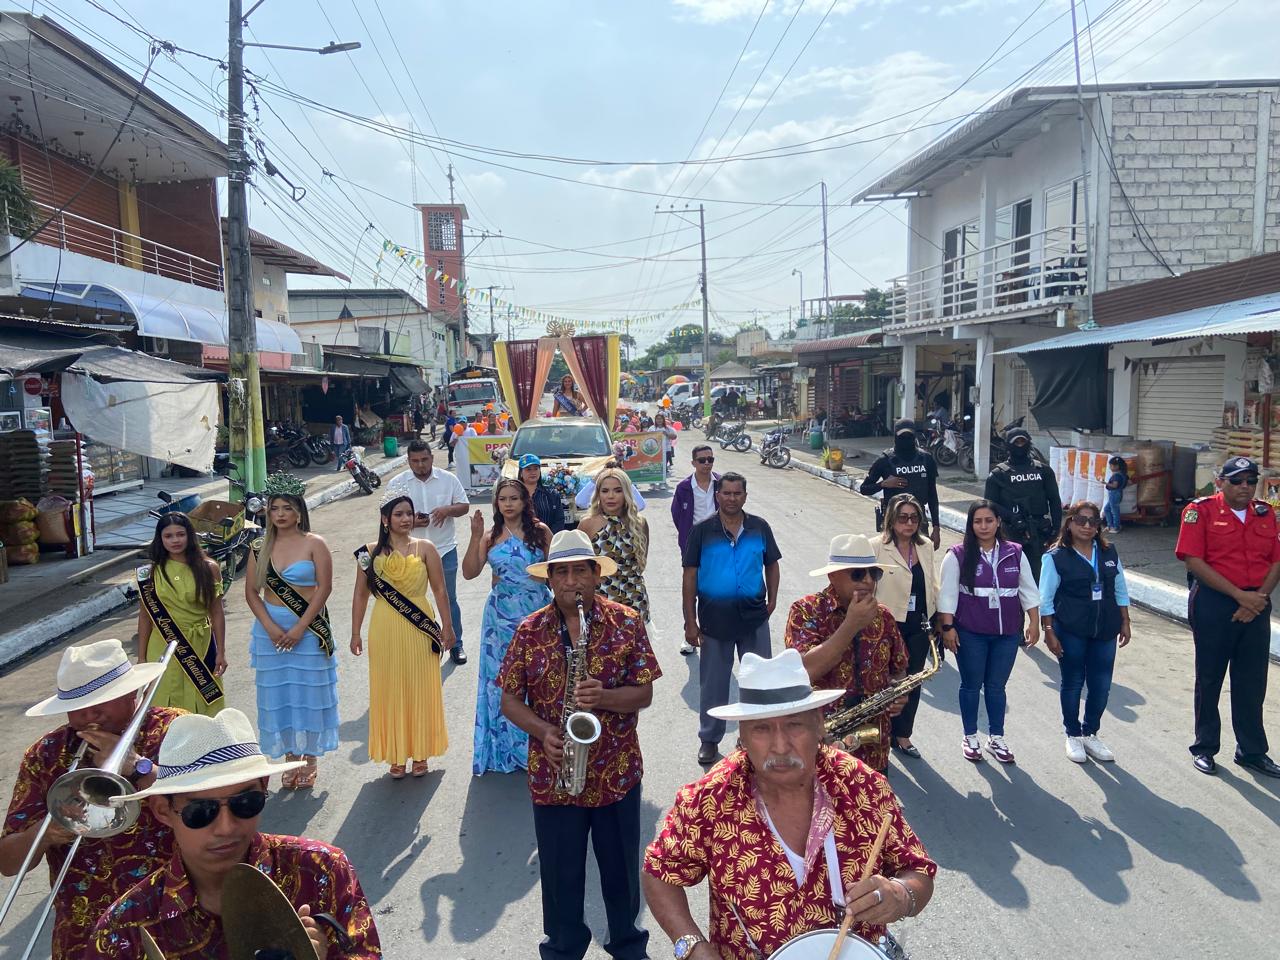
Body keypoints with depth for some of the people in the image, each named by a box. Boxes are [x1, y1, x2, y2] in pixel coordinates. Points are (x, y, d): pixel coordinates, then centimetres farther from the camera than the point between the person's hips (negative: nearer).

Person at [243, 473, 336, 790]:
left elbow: (324, 588, -9)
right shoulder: (260, 548, 6)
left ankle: (309, 761, 16)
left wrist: (300, 628, -15)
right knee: (278, 695, 8)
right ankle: (290, 760, 21)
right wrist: (271, 627, -9)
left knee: (308, 691, 3)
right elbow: (251, 592, 4)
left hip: (308, 629, -3)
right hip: (270, 630, 3)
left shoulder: (314, 544, -5)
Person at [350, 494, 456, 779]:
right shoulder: (371, 552, 1)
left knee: (421, 689, 7)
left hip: (420, 630, -1)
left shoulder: (425, 548, -1)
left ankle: (420, 754, 21)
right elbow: (361, 594, 6)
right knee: (390, 690, 7)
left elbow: (440, 590, 2)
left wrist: (446, 626, 0)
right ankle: (397, 755, 21)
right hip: (385, 630, 1)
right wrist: (356, 633, 4)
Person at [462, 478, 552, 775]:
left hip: (538, 609, -1)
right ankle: (510, 746, 22)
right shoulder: (491, 536, 2)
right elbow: (469, 572, -8)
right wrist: (475, 536, -15)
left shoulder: (540, 531, -1)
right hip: (503, 614, 1)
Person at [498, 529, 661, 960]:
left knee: (622, 868, 17)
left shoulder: (627, 623, -6)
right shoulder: (530, 631, -3)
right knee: (560, 874, 14)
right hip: (551, 776, 0)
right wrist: (542, 731, -16)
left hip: (618, 773, 0)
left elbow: (644, 693, -6)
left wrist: (603, 697, -25)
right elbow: (509, 699, 1)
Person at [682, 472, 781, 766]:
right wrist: (690, 621, -6)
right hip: (714, 618, -1)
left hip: (754, 617, 2)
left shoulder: (760, 528, 1)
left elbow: (771, 564, 12)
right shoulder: (702, 531, -5)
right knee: (713, 682, 10)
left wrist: (772, 600, 0)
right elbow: (690, 576, -4)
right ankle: (709, 739, 26)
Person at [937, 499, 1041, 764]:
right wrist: (948, 627, -9)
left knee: (996, 686, 11)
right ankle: (970, 737, 24)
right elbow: (948, 594, -6)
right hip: (970, 634, -2)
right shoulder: (957, 555, -7)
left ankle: (996, 738, 25)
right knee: (971, 685, 10)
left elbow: (1028, 590, 8)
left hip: (1007, 633, 2)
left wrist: (1034, 622, 4)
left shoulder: (1015, 553, 2)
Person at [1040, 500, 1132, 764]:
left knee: (1101, 685, 7)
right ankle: (1073, 735, 23)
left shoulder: (1109, 553, 6)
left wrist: (1125, 623, 11)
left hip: (1105, 631, 4)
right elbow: (1046, 600, -6)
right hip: (1071, 631, -4)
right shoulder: (1056, 557, -7)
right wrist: (1049, 632, -9)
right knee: (1073, 683, 7)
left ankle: (1091, 734, 26)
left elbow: (1120, 591, 14)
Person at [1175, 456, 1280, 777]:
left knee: (1252, 682, 9)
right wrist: (1239, 595, -16)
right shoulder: (1201, 511, -6)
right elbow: (1194, 562, -13)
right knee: (1209, 678, 7)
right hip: (1213, 603, -4)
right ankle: (1205, 747, 21)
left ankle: (1252, 751, 22)